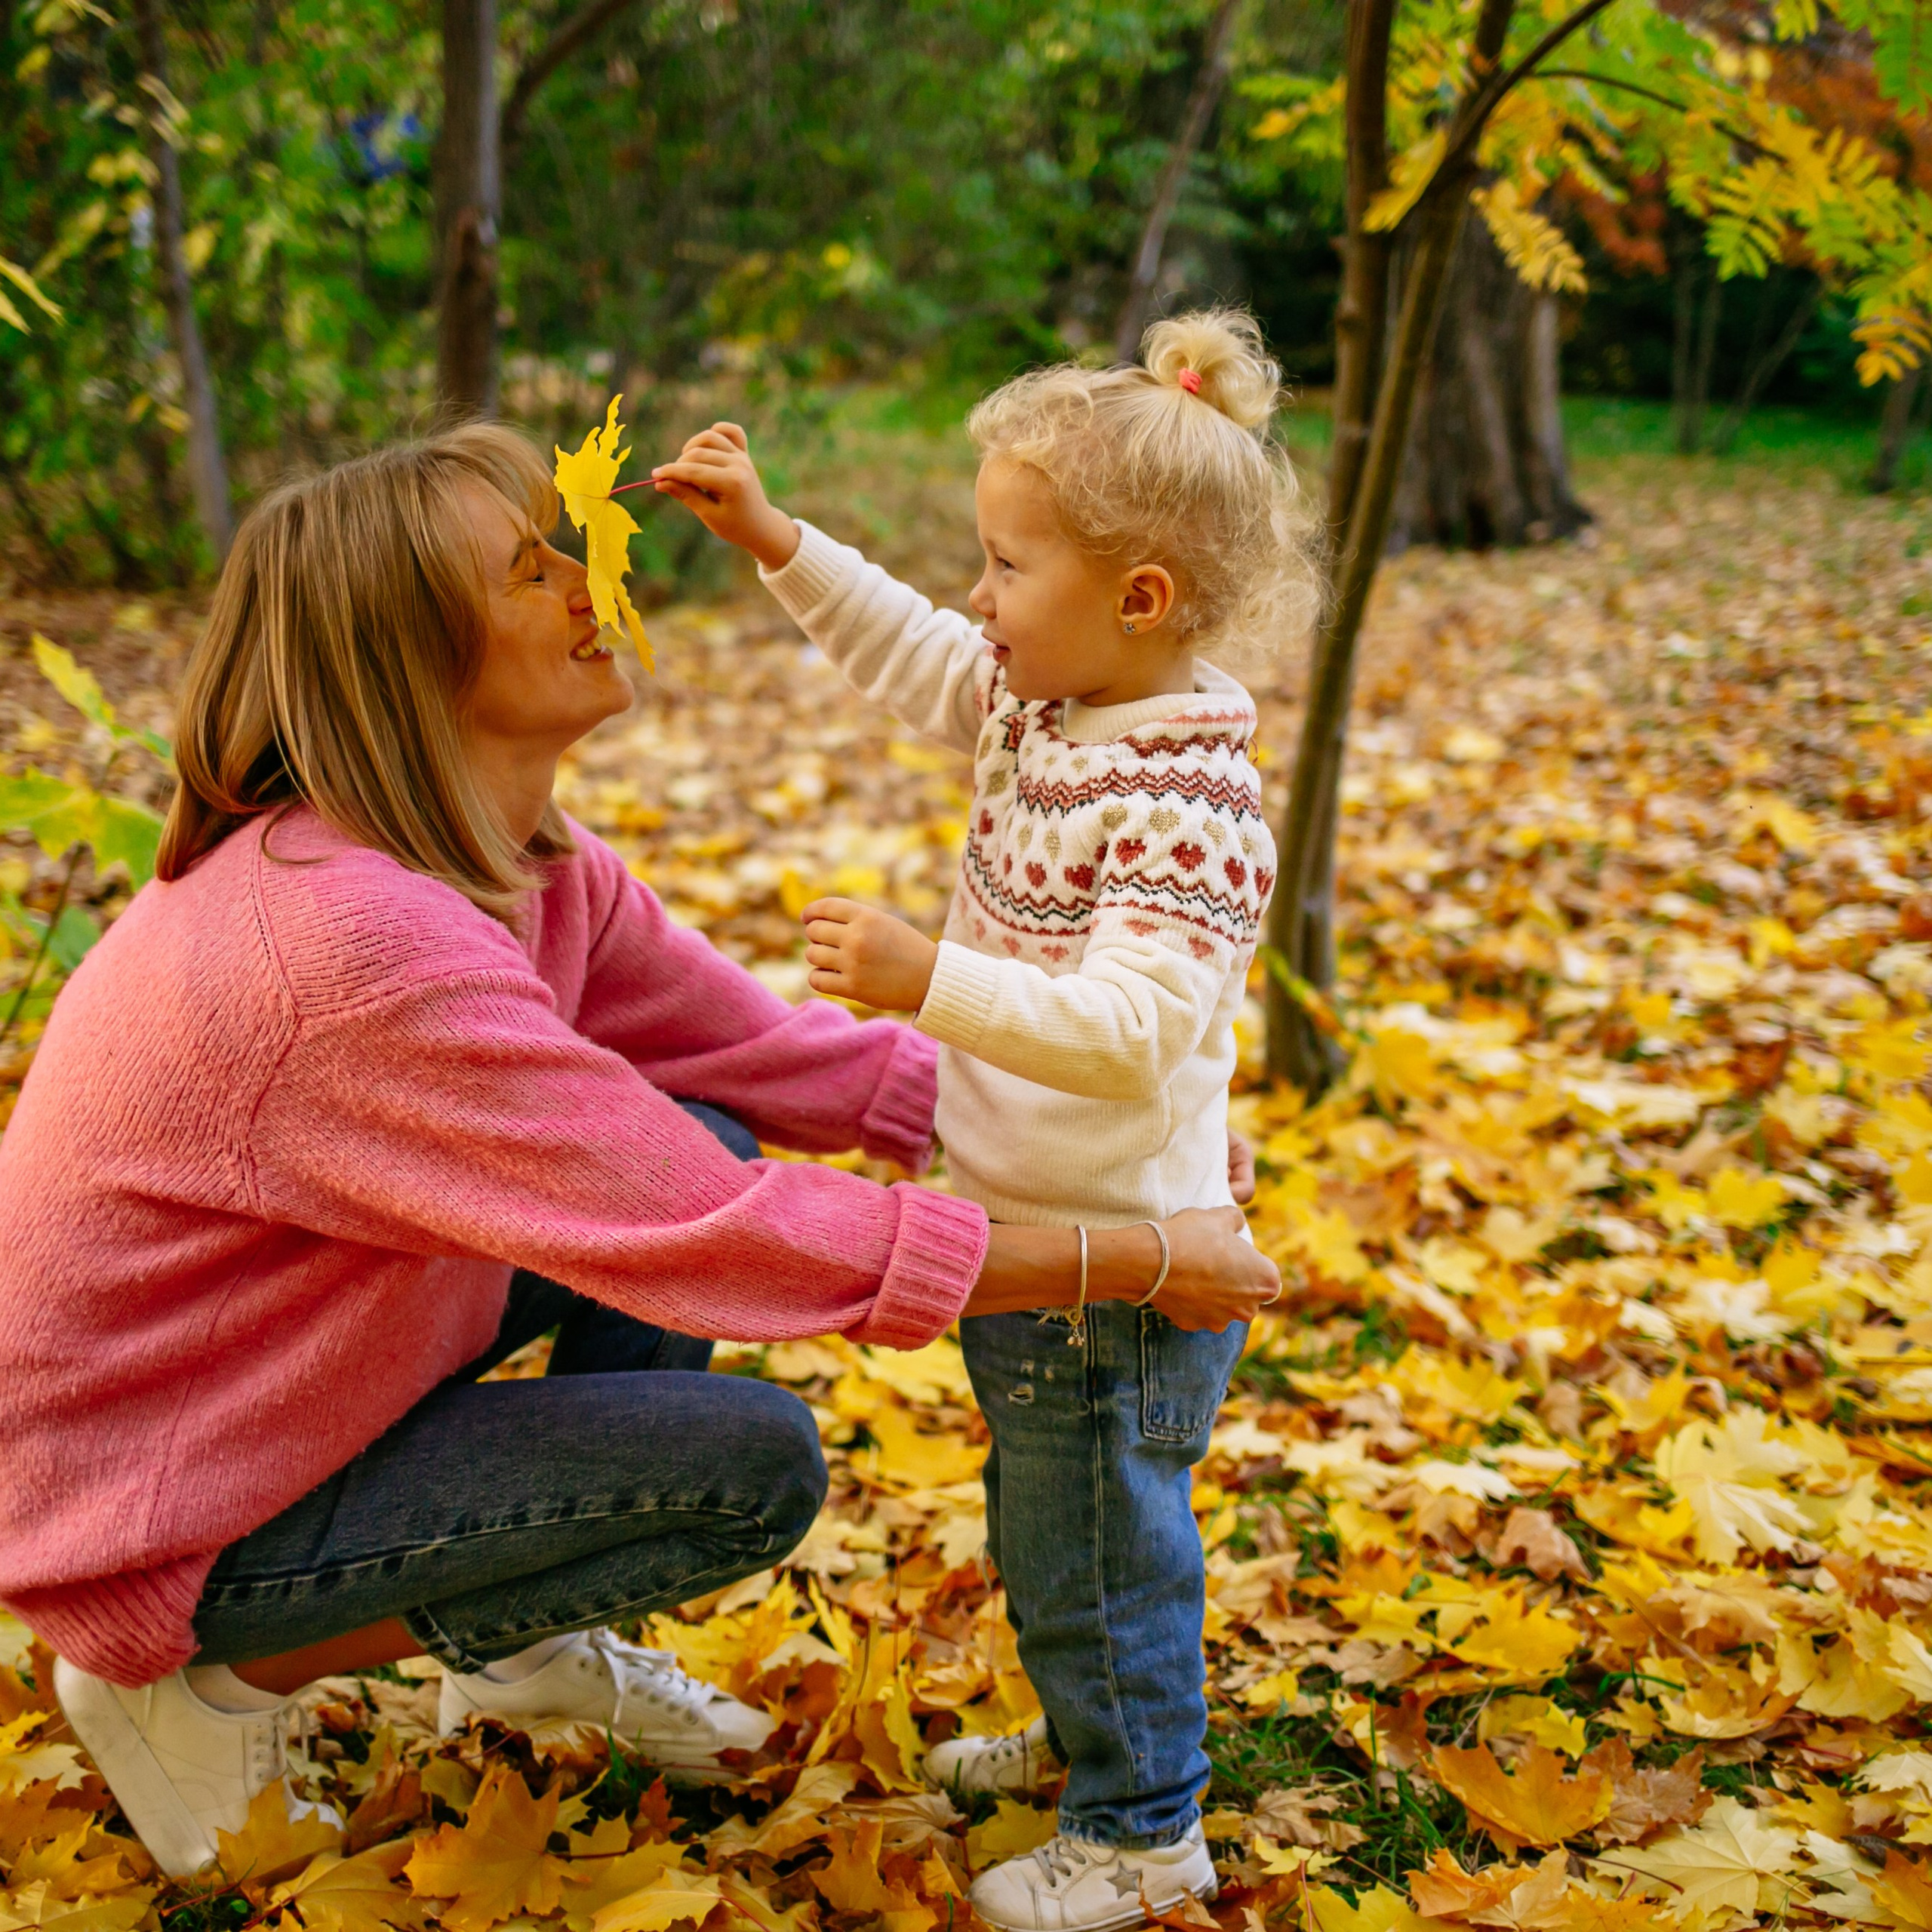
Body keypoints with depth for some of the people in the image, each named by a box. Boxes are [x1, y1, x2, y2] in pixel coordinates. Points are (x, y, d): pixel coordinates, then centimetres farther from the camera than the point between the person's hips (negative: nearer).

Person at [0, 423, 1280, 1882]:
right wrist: (1130, 1263, -27)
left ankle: (530, 1647, 14)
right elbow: (721, 1242, -33)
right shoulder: (359, 940, -34)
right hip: (145, 1516, -9)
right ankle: (217, 1681, -1)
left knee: (701, 1141, 0)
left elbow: (765, 1050, 1)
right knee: (756, 1463, -16)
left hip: (293, 1362, 9)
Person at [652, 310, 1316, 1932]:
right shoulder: (1047, 701, 1)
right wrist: (773, 540, 9)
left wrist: (930, 977, -43)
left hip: (1113, 1263, -9)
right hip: (1035, 1231, 9)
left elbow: (1129, 1034, -36)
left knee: (1094, 1544, 8)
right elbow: (906, 652, 16)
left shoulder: (1183, 807, -28)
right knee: (1051, 1521, 27)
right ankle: (1098, 1732, 49)